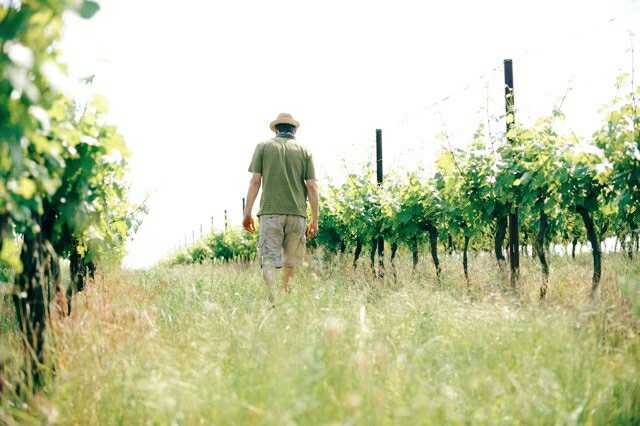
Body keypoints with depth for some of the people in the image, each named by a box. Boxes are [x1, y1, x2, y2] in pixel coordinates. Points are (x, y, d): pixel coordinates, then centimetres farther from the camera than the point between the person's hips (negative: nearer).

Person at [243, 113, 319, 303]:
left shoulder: (264, 146, 7)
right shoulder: (304, 151, 10)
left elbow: (255, 181, 0)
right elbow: (312, 186, 3)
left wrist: (247, 213, 3)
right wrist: (314, 220, 7)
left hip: (270, 212, -2)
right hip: (297, 213, 2)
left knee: (269, 259, -5)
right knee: (290, 262, 12)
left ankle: (273, 296, -25)